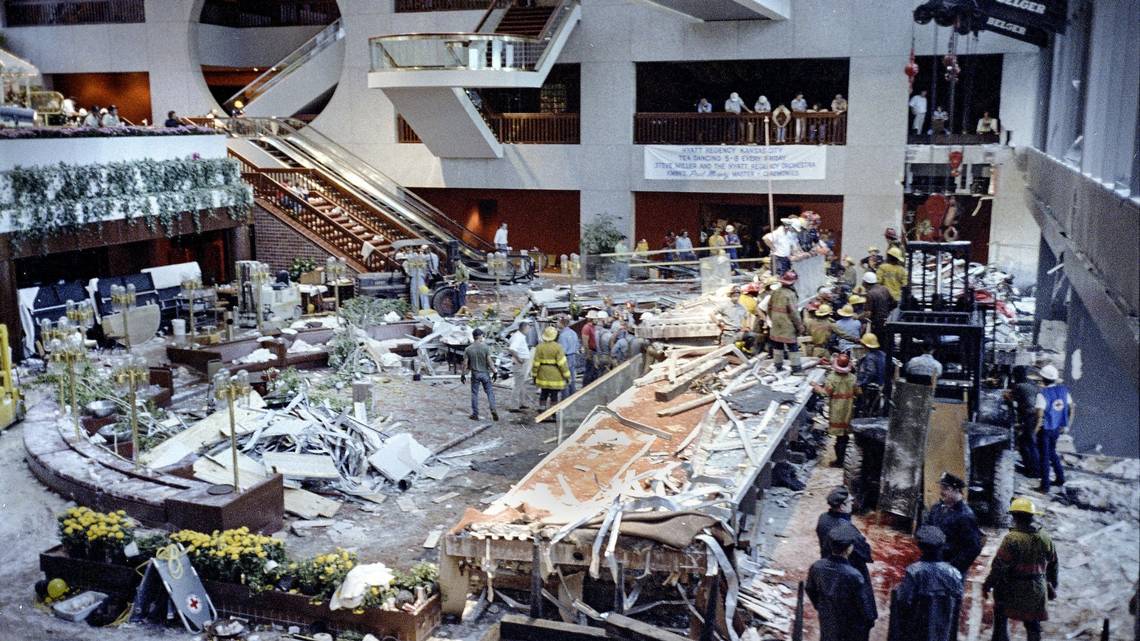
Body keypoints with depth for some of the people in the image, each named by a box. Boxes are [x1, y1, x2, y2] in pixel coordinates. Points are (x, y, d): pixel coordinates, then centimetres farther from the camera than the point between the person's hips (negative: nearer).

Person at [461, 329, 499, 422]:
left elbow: (465, 363, -3)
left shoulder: (468, 349, -5)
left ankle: (475, 414, 11)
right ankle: (493, 410, -8)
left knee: (474, 394, 8)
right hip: (485, 373, -1)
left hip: (475, 374, 1)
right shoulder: (485, 347, -9)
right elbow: (489, 361, -11)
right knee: (490, 391, 7)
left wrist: (463, 375, 5)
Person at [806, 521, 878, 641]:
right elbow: (864, 602, -21)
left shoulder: (817, 567, -18)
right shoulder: (853, 576, -35)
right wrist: (870, 620, -1)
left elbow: (809, 589, 0)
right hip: (851, 626, -4)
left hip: (827, 621, 5)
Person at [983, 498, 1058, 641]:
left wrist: (987, 585, -7)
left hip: (1013, 589, -5)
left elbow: (999, 566, -17)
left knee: (1001, 618, 11)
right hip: (1037, 590, 5)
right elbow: (1053, 565, 14)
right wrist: (1052, 587, 26)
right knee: (1033, 624, 15)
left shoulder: (1012, 538, -17)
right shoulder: (1045, 538, 3)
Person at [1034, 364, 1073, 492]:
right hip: (1057, 428, 6)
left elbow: (1040, 416, -24)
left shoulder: (1042, 394, -21)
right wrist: (1067, 426, 13)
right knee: (1052, 452, 26)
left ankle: (1045, 485, 13)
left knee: (1044, 456, 6)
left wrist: (1036, 431, -12)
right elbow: (1072, 408, 7)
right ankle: (1060, 478, 31)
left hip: (1045, 429, -6)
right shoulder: (1063, 390, -1)